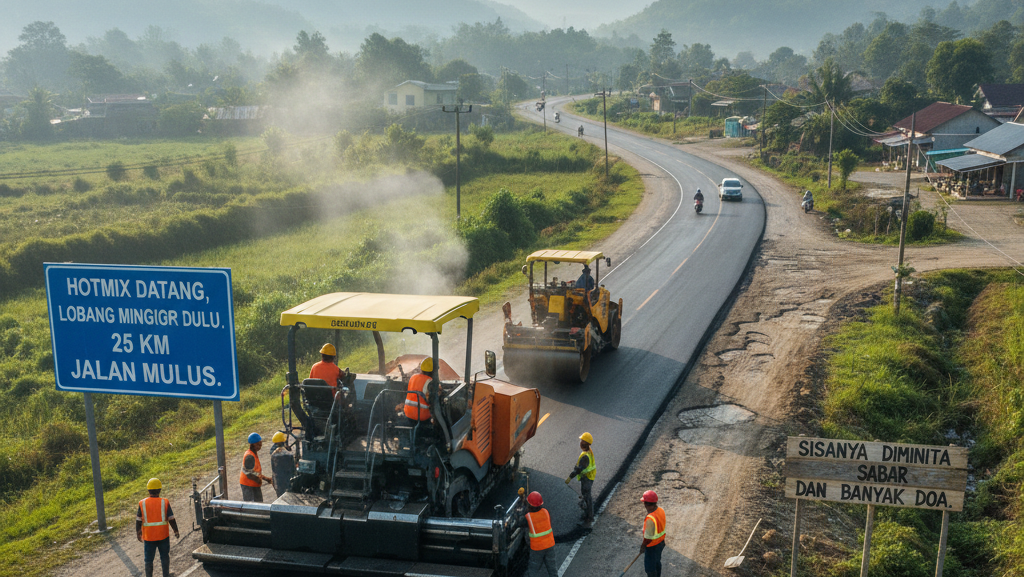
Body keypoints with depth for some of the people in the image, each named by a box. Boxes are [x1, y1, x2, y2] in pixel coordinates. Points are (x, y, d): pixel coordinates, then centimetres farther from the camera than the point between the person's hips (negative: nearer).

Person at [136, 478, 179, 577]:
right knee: (165, 556, 18)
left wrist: (138, 533, 14)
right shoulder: (164, 502, -10)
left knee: (149, 560, 10)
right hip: (163, 535, 0)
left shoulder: (142, 503, -7)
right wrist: (176, 531, 6)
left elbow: (138, 521, -1)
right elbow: (171, 519, -7)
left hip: (148, 536, 0)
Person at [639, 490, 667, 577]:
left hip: (652, 546, -8)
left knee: (650, 568, 13)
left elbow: (648, 537, -28)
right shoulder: (661, 510, -11)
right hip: (661, 542, 8)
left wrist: (643, 546, -9)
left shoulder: (650, 519, -37)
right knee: (657, 562, 29)